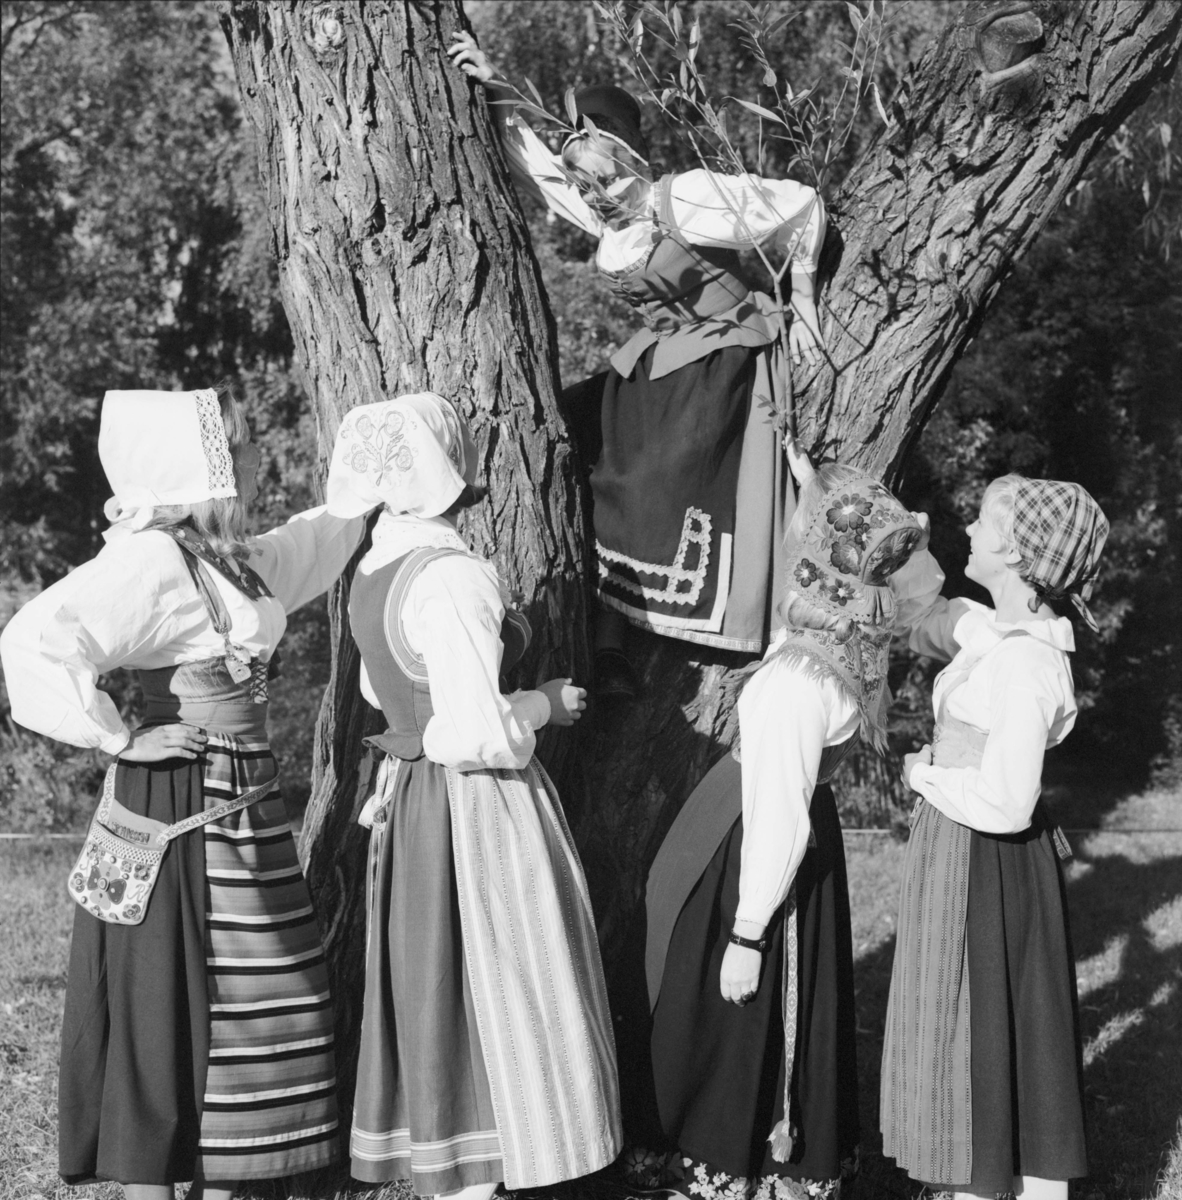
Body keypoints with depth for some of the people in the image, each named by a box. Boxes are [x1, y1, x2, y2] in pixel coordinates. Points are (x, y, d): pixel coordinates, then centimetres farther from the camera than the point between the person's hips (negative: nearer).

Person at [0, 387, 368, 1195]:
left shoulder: (231, 556, 10)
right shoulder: (151, 560, -17)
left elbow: (308, 545, 33)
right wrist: (115, 738, -21)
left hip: (243, 805, 9)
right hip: (181, 804, -9)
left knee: (241, 1009, 13)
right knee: (169, 1009, -2)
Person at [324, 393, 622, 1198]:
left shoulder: (377, 570, 5)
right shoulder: (451, 578, -23)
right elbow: (478, 735, -26)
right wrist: (545, 704, -10)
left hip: (413, 801, 9)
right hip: (478, 808, -9)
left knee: (434, 997, 17)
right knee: (493, 997, 1)